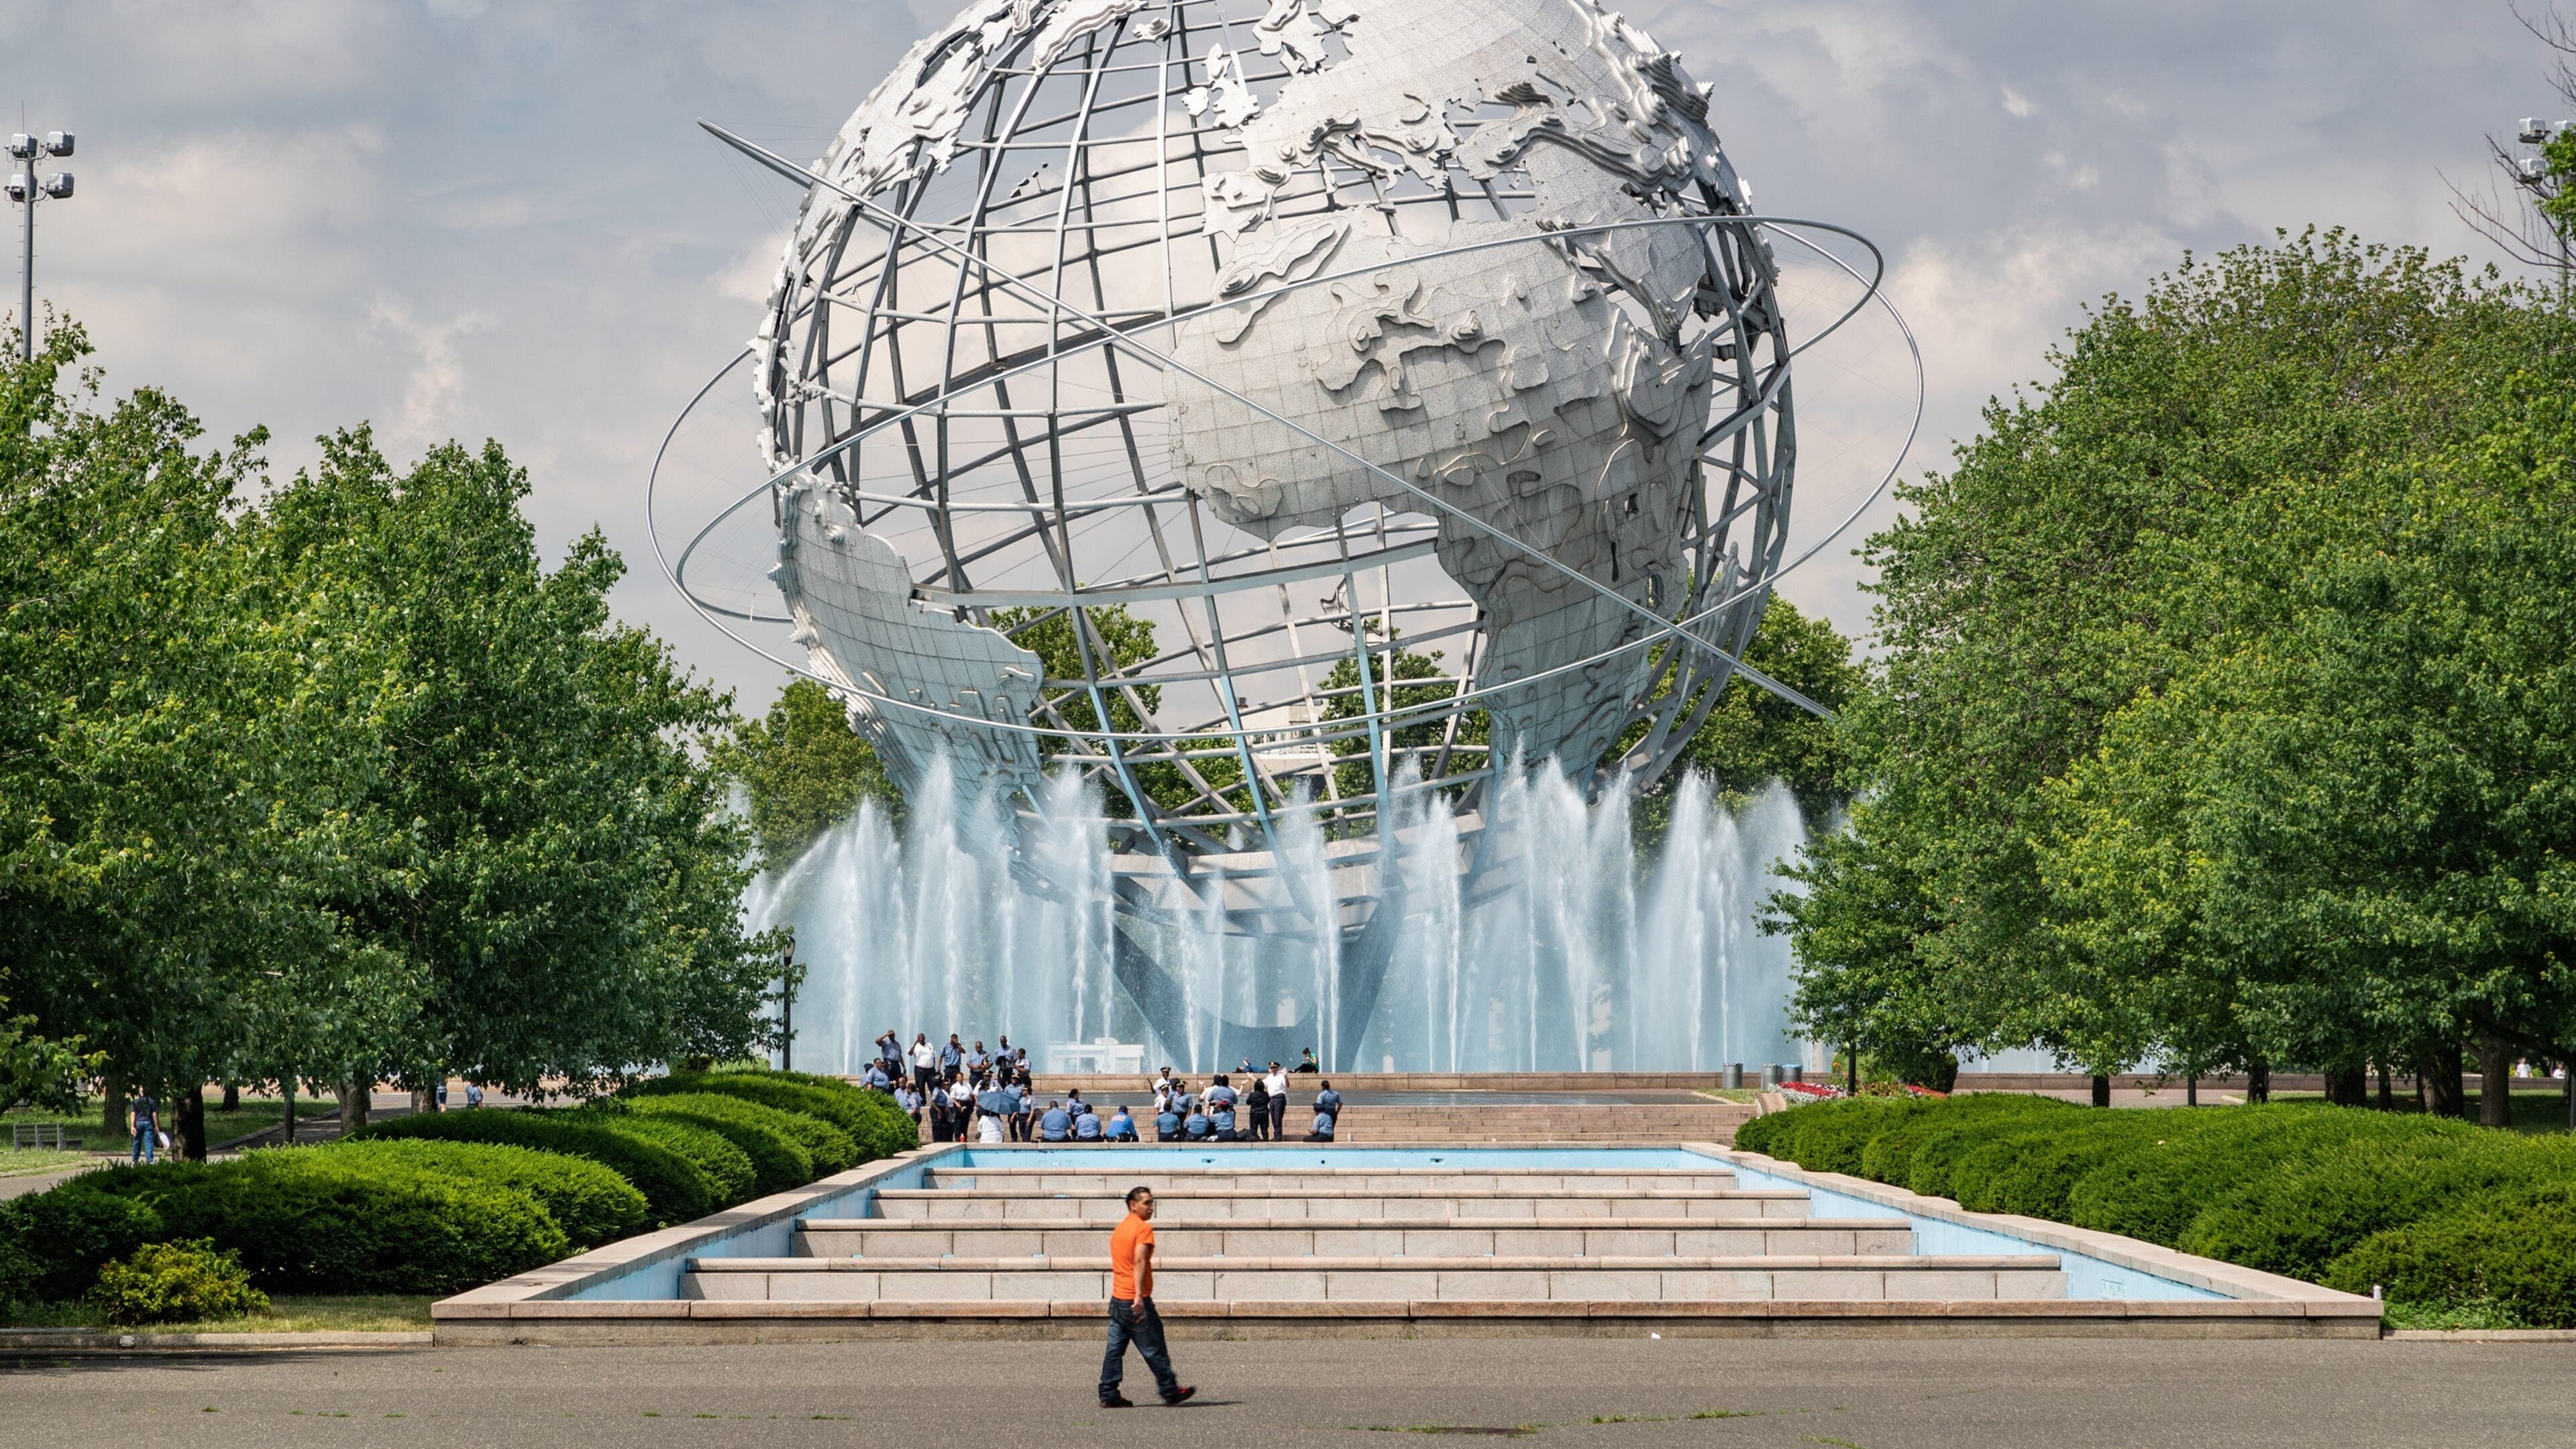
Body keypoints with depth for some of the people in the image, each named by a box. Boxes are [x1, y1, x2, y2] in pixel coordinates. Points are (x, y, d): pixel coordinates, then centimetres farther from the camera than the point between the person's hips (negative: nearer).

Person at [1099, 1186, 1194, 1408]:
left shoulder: (1119, 1229, 17)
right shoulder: (1143, 1228, -10)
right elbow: (1139, 1262, -21)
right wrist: (1139, 1296, -26)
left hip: (1116, 1299, 8)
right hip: (1137, 1302, -8)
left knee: (1115, 1349, 5)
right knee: (1154, 1350, 3)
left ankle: (1108, 1395, 2)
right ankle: (1170, 1391, 12)